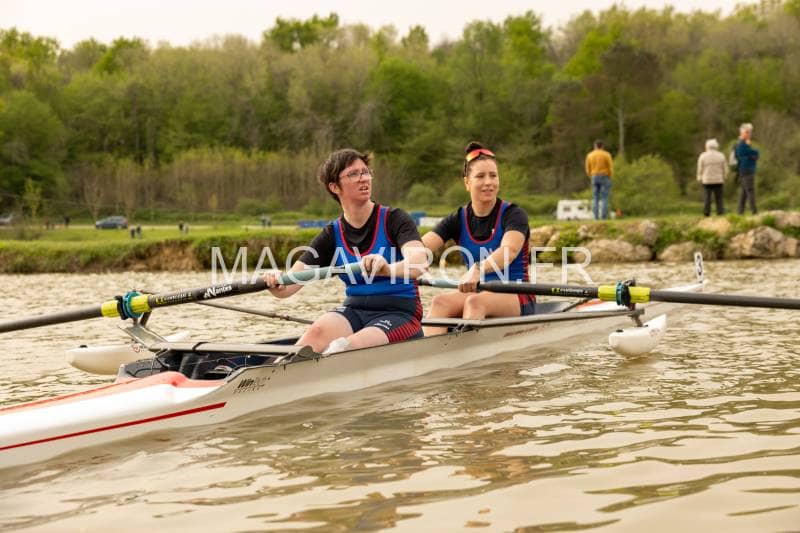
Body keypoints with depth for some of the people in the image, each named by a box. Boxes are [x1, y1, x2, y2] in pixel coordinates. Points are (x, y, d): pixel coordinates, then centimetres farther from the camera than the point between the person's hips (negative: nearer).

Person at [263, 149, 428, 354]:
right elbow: (287, 288, -3)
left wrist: (388, 269, -46)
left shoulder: (393, 219, -4)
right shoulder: (332, 235, 5)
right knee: (316, 333, -29)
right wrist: (276, 284, -28)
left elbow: (419, 262, -24)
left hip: (399, 314, -3)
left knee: (351, 347, -32)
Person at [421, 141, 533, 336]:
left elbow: (509, 250, -27)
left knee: (475, 301, -35)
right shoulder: (458, 220, 6)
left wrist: (478, 270, -48)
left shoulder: (513, 214, -6)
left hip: (517, 300, -4)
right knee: (440, 302, -27)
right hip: (480, 294, 4)